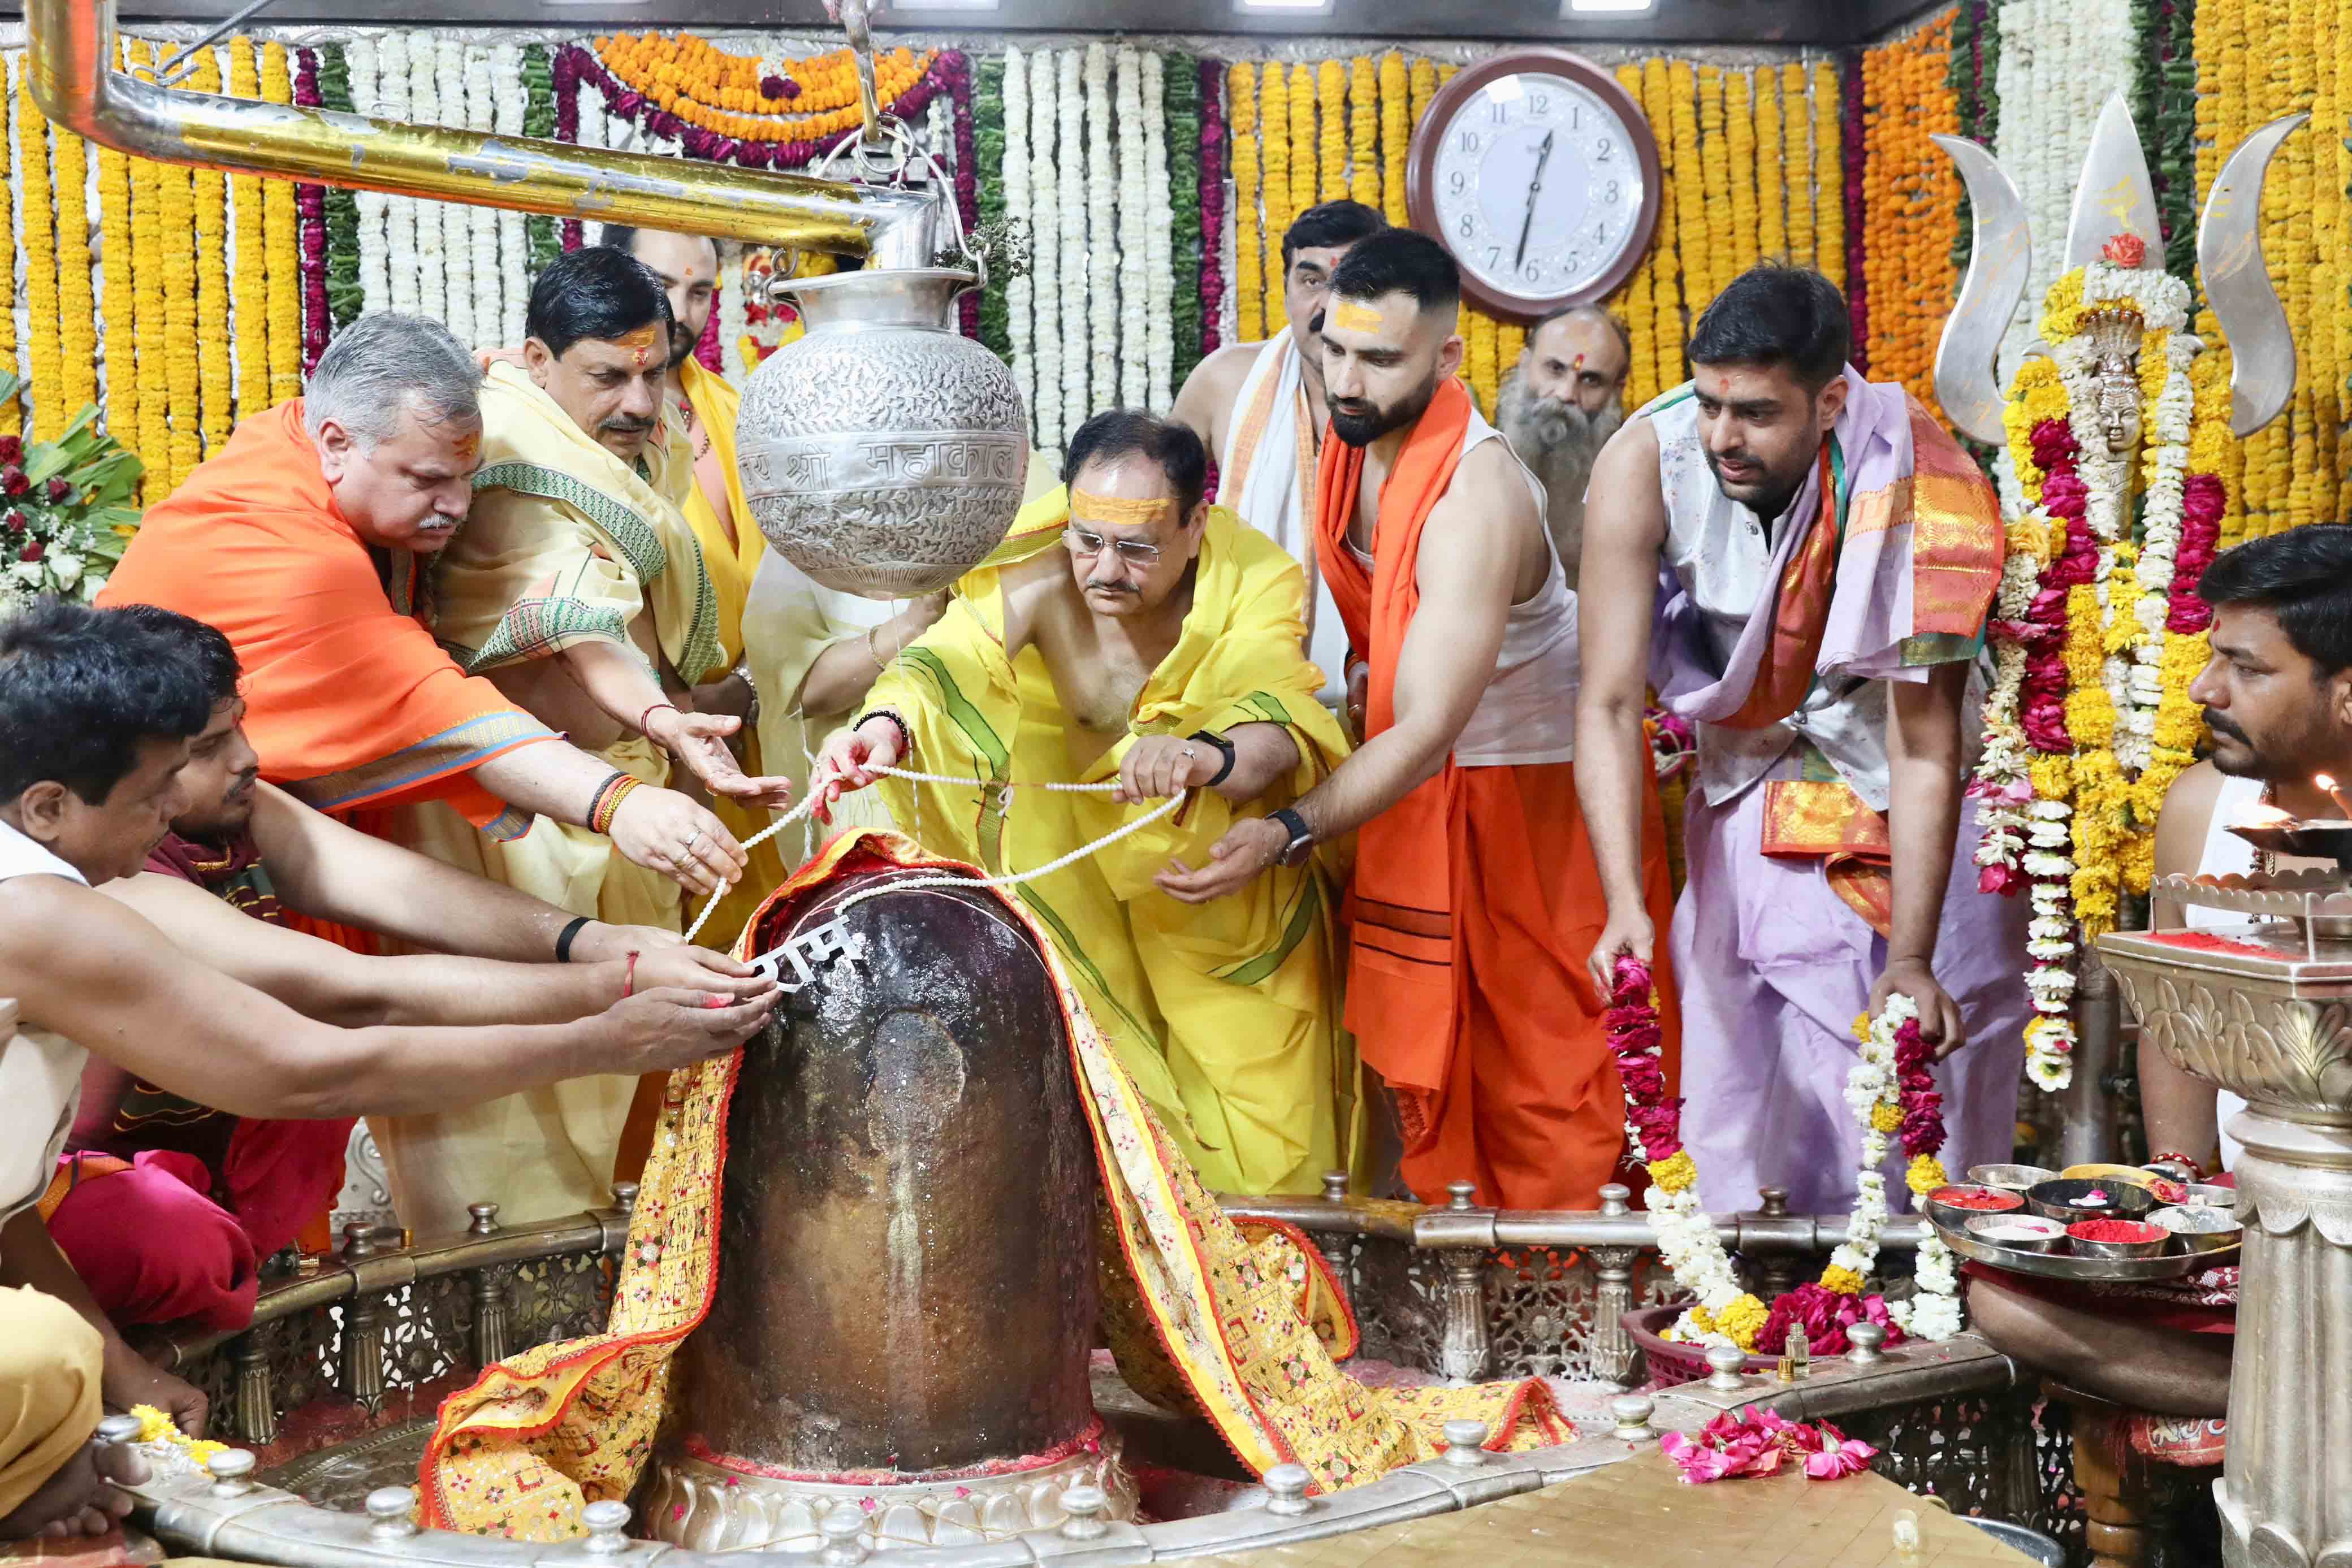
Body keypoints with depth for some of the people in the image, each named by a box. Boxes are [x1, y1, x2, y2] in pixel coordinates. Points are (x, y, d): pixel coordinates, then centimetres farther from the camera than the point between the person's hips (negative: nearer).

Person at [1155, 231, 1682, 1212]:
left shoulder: (1475, 498, -31)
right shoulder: (1352, 434, -6)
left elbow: (1426, 733, -34)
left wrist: (1286, 834, -41)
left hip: (1534, 780, -7)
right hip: (1424, 776, 7)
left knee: (1545, 1059, 2)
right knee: (1425, 1031, 10)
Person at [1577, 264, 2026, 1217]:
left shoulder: (1918, 489, -26)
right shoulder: (1645, 465, -22)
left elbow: (1925, 752, -24)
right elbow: (1609, 706, -21)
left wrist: (1911, 960, -29)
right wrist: (1626, 904, -32)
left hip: (1895, 821, -1)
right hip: (1745, 806, 1)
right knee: (1732, 1109, -3)